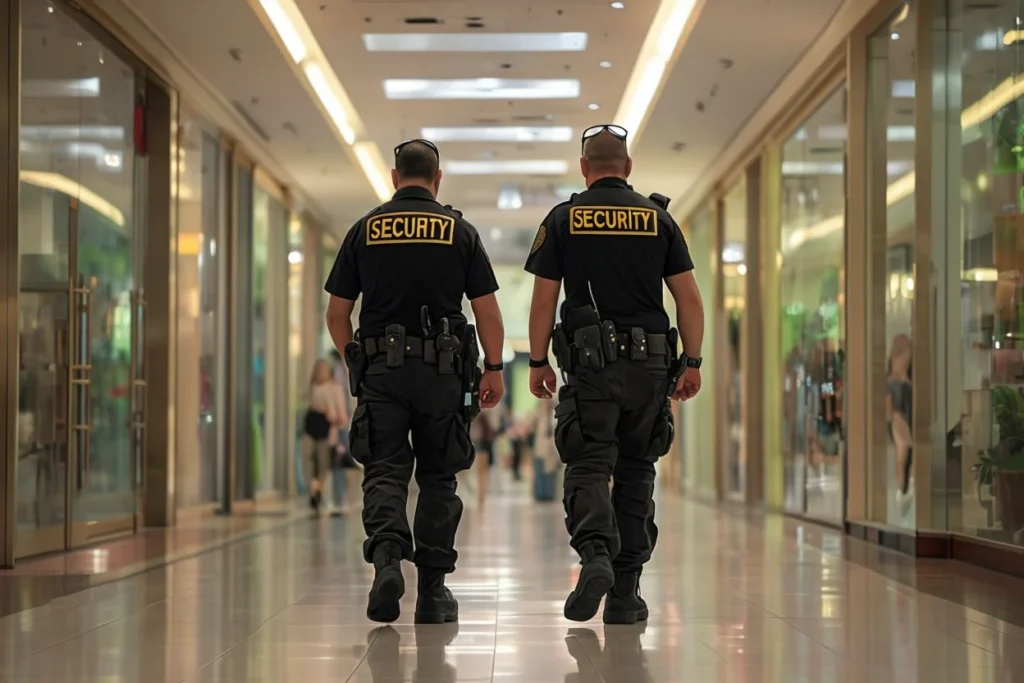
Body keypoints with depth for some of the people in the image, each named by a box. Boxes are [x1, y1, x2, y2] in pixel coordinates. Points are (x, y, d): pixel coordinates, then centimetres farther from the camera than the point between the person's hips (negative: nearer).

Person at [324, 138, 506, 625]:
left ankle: (387, 557, -24)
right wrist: (494, 370, 7)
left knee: (384, 471, 1)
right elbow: (487, 310, 0)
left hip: (380, 369, 0)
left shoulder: (365, 230, 5)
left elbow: (336, 313, 5)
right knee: (437, 477, 9)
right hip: (442, 370, 0)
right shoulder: (460, 231, 3)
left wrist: (355, 362, 17)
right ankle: (433, 590, 11)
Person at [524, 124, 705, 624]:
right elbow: (689, 299, 3)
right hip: (650, 363, 2)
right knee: (636, 472, 10)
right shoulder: (658, 218, 7)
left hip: (591, 361, -2)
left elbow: (544, 299, 0)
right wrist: (692, 363, 8)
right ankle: (626, 593, 10)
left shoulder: (564, 218, 3)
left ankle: (595, 553, -28)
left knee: (588, 466, 0)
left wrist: (538, 362, 7)